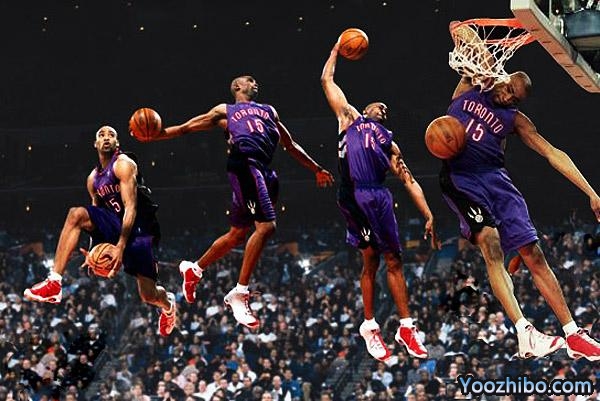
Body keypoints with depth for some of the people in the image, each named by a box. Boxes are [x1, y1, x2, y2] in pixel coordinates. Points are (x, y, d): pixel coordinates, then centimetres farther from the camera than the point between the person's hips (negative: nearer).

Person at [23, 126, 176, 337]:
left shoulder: (123, 164, -12)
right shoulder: (93, 178, 11)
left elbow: (131, 208, -19)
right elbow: (97, 213, 17)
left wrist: (120, 247, -26)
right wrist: (93, 251, 2)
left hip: (138, 228, -6)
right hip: (115, 225, 6)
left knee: (148, 296, -6)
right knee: (76, 215, -22)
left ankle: (168, 303, 37)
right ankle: (54, 282, -29)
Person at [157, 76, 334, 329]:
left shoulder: (269, 111, 32)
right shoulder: (225, 111, 16)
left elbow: (290, 146, 38)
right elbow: (186, 128, 12)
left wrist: (316, 170, 36)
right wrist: (157, 134, -3)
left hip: (265, 173, 7)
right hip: (245, 163, -7)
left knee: (238, 234, 13)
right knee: (266, 226, -21)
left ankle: (194, 269, 31)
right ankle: (239, 294, -21)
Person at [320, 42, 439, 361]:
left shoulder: (389, 143, 29)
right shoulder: (349, 117, 24)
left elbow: (409, 180, 20)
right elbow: (327, 80, 24)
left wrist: (429, 216, 11)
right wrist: (335, 52, 36)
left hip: (378, 197, 3)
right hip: (352, 195, -3)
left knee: (393, 260, 1)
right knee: (371, 260, -3)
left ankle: (406, 327, 5)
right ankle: (370, 326, 5)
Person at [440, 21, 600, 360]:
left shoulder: (514, 118, 11)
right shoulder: (470, 87, 10)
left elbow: (553, 153, 7)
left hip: (495, 178, 3)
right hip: (460, 177, -3)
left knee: (533, 253, -3)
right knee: (490, 242, -24)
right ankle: (525, 333, -32)